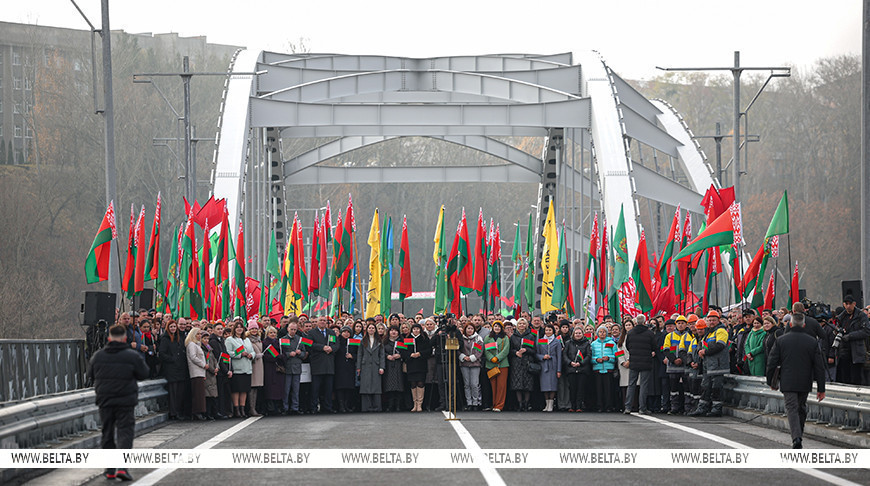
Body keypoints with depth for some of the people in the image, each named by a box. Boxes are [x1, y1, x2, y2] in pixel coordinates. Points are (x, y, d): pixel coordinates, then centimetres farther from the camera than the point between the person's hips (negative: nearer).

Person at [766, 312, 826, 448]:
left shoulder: (781, 340, -4)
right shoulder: (812, 342, -2)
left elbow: (772, 363, -1)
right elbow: (819, 367, -1)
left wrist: (770, 381, 13)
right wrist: (821, 388, 3)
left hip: (788, 383, -2)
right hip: (805, 383, 2)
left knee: (792, 409, -6)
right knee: (801, 409, 19)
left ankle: (796, 438, -25)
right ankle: (799, 436, 30)